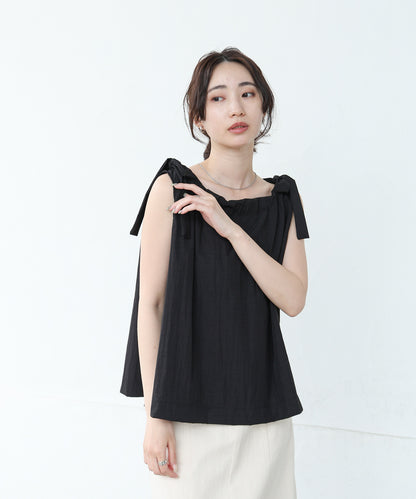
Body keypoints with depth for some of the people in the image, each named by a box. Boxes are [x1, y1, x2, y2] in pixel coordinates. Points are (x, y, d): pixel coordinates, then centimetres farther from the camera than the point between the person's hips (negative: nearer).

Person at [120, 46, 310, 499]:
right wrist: (155, 416, -11)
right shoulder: (173, 188, -5)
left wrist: (229, 227, -15)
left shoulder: (282, 199, 8)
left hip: (264, 407, 4)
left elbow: (293, 299, -4)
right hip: (191, 406, -3)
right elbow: (150, 304, -7)